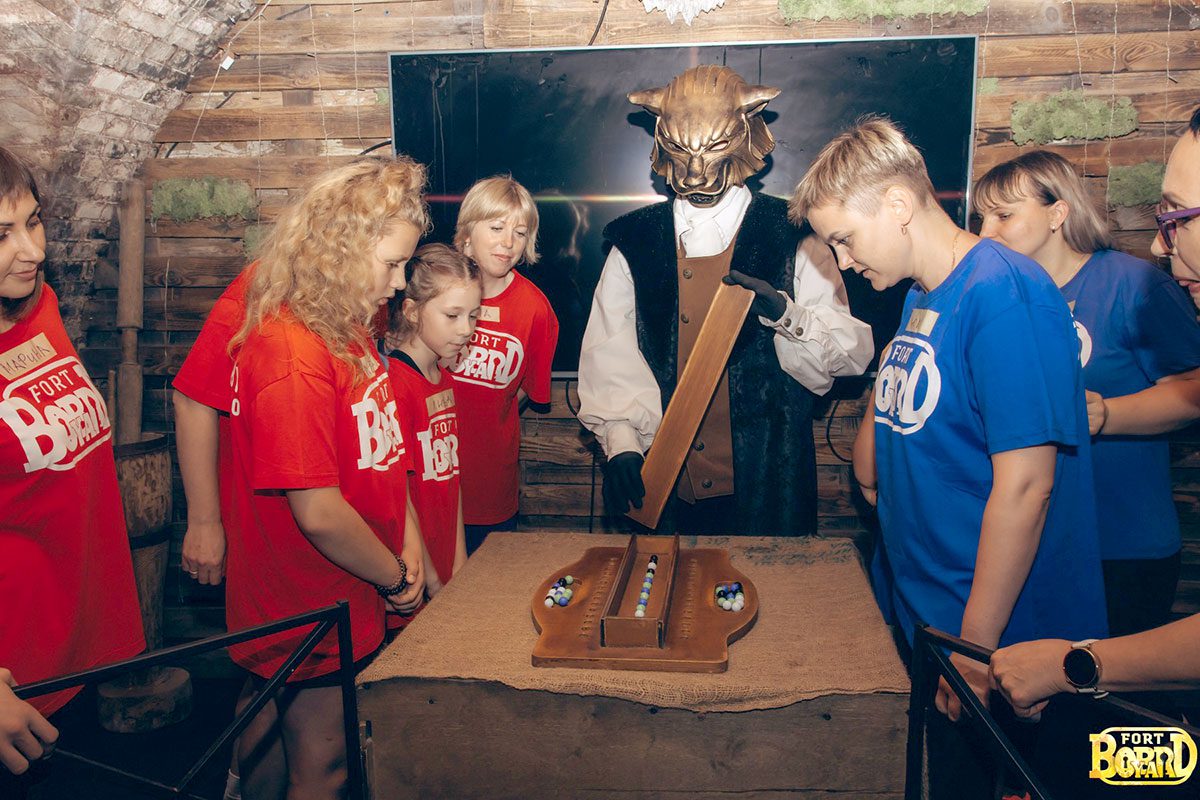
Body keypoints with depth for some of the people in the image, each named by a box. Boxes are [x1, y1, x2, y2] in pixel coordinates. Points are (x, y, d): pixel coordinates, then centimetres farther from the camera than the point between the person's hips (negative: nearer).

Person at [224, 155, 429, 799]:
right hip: (308, 619, -8)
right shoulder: (292, 351, -27)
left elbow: (379, 447, 12)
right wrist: (395, 578, -11)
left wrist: (407, 540, 0)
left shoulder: (347, 332, 4)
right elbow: (319, 512, -27)